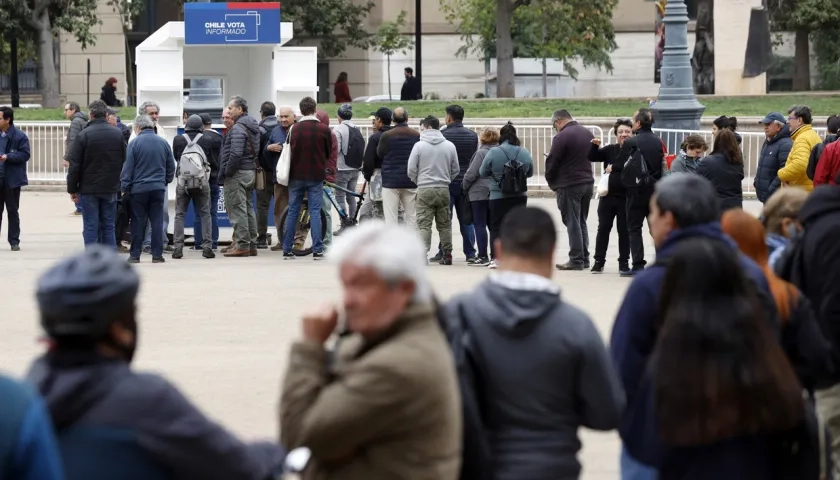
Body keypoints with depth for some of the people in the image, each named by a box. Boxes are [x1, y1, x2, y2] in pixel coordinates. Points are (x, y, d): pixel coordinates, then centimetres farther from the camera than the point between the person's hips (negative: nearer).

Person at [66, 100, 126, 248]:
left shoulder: (84, 135, -9)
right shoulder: (118, 134, 2)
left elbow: (74, 164, -8)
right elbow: (124, 161, 8)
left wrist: (72, 189, -1)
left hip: (89, 188, -3)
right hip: (111, 188, 3)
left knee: (91, 227, 1)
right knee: (109, 226, 9)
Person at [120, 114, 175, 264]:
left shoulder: (134, 143, -7)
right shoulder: (163, 143, 4)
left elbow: (127, 167, -7)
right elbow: (171, 167, 10)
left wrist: (124, 187, -1)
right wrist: (166, 181, 23)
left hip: (138, 188, -3)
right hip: (158, 188, 3)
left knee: (137, 222, 4)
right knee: (157, 221, 5)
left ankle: (135, 255, 5)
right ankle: (157, 254, 4)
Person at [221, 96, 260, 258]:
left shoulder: (238, 128, -16)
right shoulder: (253, 127, 15)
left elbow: (236, 153, -24)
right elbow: (257, 151, 18)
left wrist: (227, 172, -16)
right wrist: (254, 167, 17)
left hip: (237, 172, -10)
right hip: (251, 172, 10)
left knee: (237, 210, -7)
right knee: (248, 209, 13)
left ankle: (243, 246, -9)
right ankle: (252, 245, 16)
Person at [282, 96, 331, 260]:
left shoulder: (294, 128, -1)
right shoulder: (324, 129, -7)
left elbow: (290, 151, 7)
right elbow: (329, 153, 4)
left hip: (296, 176, 2)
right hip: (316, 176, -2)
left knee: (292, 212, 8)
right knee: (315, 212, 0)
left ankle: (287, 250, 9)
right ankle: (317, 250, -6)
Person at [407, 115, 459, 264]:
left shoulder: (419, 146, -7)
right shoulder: (450, 146, 3)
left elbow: (411, 170, -5)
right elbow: (456, 170, 8)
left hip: (424, 190, -3)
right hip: (444, 190, 3)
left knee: (424, 224, -2)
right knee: (445, 224, 11)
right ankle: (447, 255, 13)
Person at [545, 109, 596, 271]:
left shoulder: (561, 137, -16)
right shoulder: (587, 133, 7)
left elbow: (552, 162, -11)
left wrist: (551, 182, 5)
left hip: (569, 185, -7)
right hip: (588, 182, 7)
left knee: (573, 223, -1)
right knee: (582, 222, 15)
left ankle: (576, 260, -1)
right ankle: (584, 258, 17)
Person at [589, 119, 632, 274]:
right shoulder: (610, 150, 9)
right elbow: (592, 157, 7)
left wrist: (613, 168, -16)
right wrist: (594, 146, -11)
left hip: (626, 198, -4)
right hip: (608, 196, 4)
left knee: (624, 230, 4)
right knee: (603, 228, 6)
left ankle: (624, 262, 14)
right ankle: (599, 261, 14)